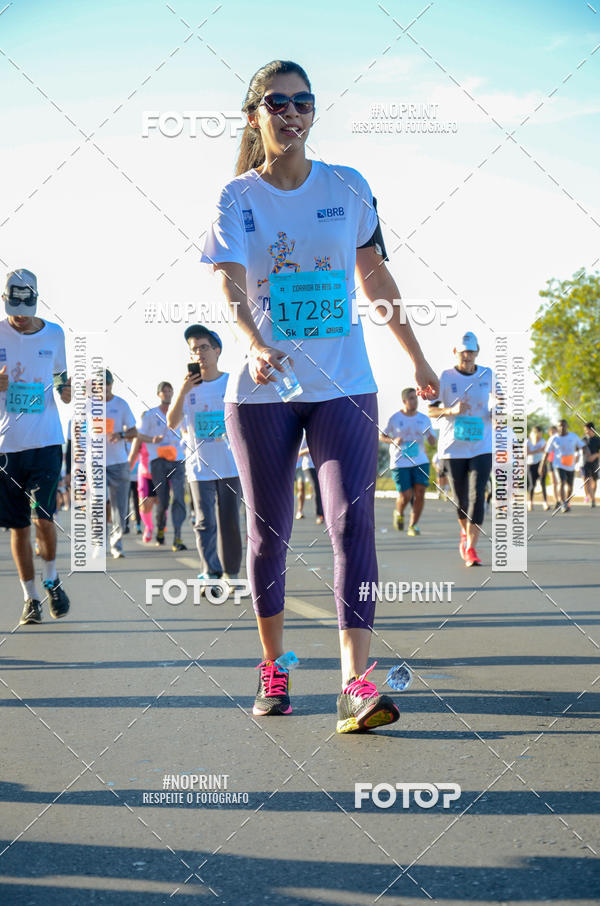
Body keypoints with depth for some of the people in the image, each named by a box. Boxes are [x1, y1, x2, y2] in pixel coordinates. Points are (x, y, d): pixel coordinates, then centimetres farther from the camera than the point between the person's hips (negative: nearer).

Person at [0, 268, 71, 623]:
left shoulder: (54, 335, 5)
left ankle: (51, 581, 16)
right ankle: (31, 598, 16)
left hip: (46, 441, 0)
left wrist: (68, 390, -3)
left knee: (43, 517, -10)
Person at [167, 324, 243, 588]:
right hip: (199, 467, 0)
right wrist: (183, 391, -16)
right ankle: (210, 574, -8)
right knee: (204, 522, -7)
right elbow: (172, 423, -7)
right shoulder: (188, 386, 4)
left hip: (230, 465, 0)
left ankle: (231, 573, 15)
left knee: (229, 521, 4)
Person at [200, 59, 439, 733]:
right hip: (261, 388, 0)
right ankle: (272, 669, 24)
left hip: (343, 385, 1)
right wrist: (253, 345, -35)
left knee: (352, 521, -14)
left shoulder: (348, 187, 6)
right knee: (268, 533, 6)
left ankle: (356, 684, -18)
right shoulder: (236, 198, 0)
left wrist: (416, 357, 18)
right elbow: (229, 286, -15)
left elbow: (375, 277, 15)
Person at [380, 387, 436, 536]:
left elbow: (433, 443, 8)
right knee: (406, 496, -9)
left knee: (420, 493, -10)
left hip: (420, 461, 3)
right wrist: (393, 441, -14)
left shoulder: (424, 419, 6)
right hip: (400, 463, -3)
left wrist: (430, 435, -16)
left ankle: (413, 526, 3)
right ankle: (399, 513, 26)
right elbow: (381, 436, 6)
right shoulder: (394, 418, -3)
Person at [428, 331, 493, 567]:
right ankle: (465, 533, 39)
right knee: (460, 498, 8)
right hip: (453, 448, 0)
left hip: (482, 447, 1)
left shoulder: (487, 375, 3)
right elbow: (430, 410, -3)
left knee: (477, 496, -13)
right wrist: (451, 411, -22)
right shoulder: (446, 377, -4)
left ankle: (471, 548, -11)